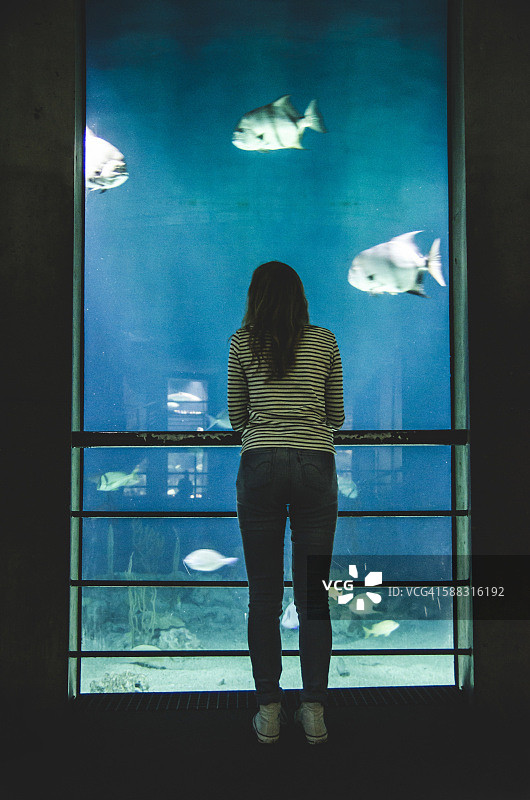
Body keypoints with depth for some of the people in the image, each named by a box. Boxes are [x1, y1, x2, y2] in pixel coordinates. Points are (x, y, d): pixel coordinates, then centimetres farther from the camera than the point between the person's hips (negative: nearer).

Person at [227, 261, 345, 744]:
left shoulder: (242, 343, 6)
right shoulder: (325, 342, 8)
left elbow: (236, 416, 11)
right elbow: (337, 416, 13)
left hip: (260, 464, 0)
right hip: (316, 465, 1)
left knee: (264, 592, 6)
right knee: (313, 591, 6)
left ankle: (268, 712, 12)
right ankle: (314, 711, 11)